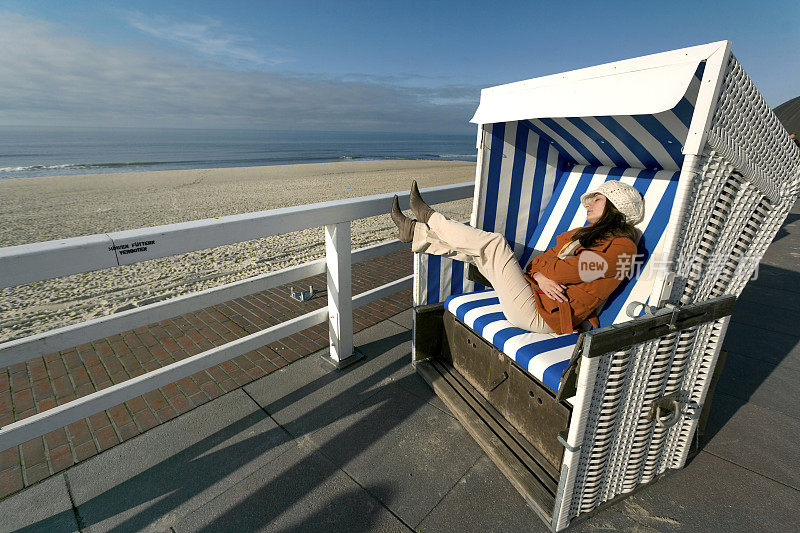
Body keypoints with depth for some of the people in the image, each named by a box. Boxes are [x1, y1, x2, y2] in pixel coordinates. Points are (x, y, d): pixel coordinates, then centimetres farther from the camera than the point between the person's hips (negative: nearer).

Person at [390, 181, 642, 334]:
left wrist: (540, 267, -1)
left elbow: (566, 270, -19)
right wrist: (539, 276, -12)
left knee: (493, 242, -16)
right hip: (534, 292, 9)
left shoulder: (621, 247, -9)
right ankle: (414, 231, 15)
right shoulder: (586, 232, 19)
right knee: (474, 248, 3)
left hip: (541, 315, -8)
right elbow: (548, 257, 10)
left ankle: (430, 217, 4)